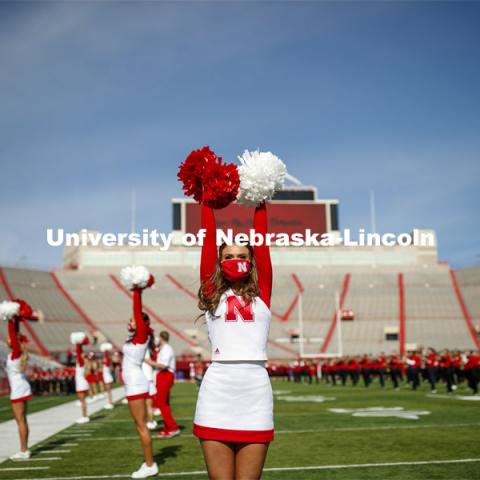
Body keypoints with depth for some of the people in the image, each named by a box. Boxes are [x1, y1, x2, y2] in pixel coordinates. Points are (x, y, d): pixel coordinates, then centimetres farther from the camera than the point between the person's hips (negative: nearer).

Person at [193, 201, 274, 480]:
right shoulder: (213, 294, 11)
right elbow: (208, 240, 8)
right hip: (217, 390, 0)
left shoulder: (261, 295, 12)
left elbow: (261, 241, 8)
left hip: (255, 390, 0)